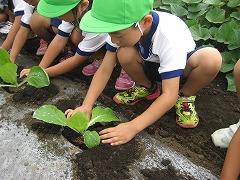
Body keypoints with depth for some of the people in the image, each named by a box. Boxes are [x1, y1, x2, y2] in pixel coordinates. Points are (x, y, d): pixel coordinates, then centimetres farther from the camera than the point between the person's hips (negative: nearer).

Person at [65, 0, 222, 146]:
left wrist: (133, 127, -45)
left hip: (183, 64, -3)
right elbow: (105, 69, -21)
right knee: (124, 54, -30)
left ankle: (185, 96, -6)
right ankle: (147, 87, 2)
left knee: (212, 59, -36)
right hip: (151, 65, 4)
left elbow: (169, 95, -40)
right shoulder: (123, 27, -26)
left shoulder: (169, 38, -39)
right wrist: (86, 106, -30)